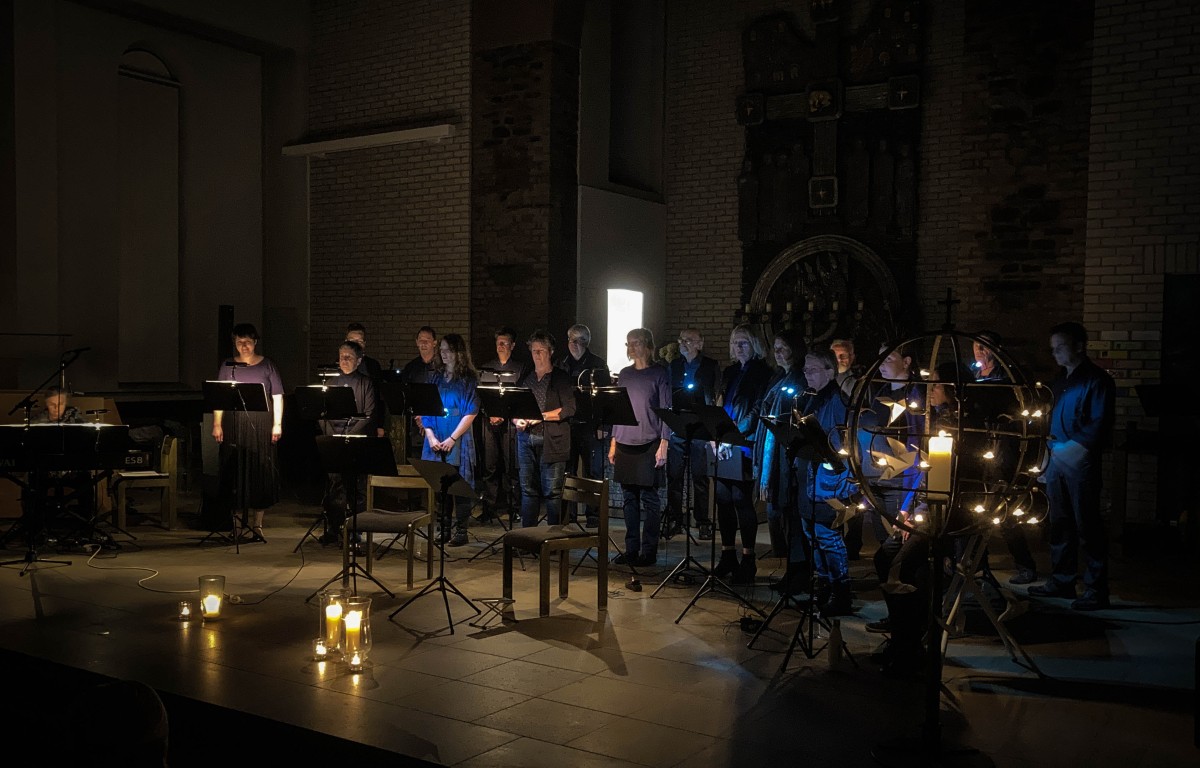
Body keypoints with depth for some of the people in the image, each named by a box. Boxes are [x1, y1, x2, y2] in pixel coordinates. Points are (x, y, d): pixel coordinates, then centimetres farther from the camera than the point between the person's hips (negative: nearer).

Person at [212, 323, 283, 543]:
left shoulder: (267, 366, 6)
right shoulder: (228, 366, 9)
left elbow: (277, 396, 5)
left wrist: (277, 424, -2)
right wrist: (217, 425, -2)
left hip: (261, 426, -1)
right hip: (234, 426, 1)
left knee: (261, 474, -1)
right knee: (234, 473, 2)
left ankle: (258, 525, 6)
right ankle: (237, 524, 12)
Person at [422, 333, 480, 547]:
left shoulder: (469, 379, -1)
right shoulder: (437, 378, 13)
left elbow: (471, 413, -8)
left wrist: (452, 439, -14)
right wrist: (430, 436, -4)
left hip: (458, 443, -4)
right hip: (435, 443, 4)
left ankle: (461, 531, 5)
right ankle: (444, 529, 13)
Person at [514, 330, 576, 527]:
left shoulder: (561, 378, 2)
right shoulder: (526, 377, 17)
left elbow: (569, 409, -9)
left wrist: (541, 416, -15)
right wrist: (517, 420, -4)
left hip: (552, 442, -5)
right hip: (526, 440, 5)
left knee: (552, 492, -4)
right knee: (528, 490, 6)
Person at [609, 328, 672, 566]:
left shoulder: (659, 374, -1)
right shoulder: (625, 374, 13)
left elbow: (666, 410, -5)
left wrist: (663, 444, -13)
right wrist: (613, 442, 12)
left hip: (649, 445, -5)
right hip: (625, 444, 5)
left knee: (649, 498, -2)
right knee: (629, 498, 7)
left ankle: (649, 551, 4)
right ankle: (631, 549, 15)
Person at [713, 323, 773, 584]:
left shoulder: (762, 372, -3)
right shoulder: (729, 372, 18)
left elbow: (758, 410, -11)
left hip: (744, 445, -6)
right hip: (723, 445, 6)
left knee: (742, 500, -6)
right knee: (723, 499, 8)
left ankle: (748, 560, 3)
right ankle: (728, 555, 18)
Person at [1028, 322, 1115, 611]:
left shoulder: (1097, 380, -7)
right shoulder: (1060, 381, 18)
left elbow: (1100, 425, -15)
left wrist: (1069, 447, -19)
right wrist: (1047, 461, 15)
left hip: (1080, 462, -8)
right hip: (1056, 461, 8)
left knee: (1087, 527, -4)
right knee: (1060, 524, 13)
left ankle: (1096, 590, 2)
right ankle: (1061, 581, 22)